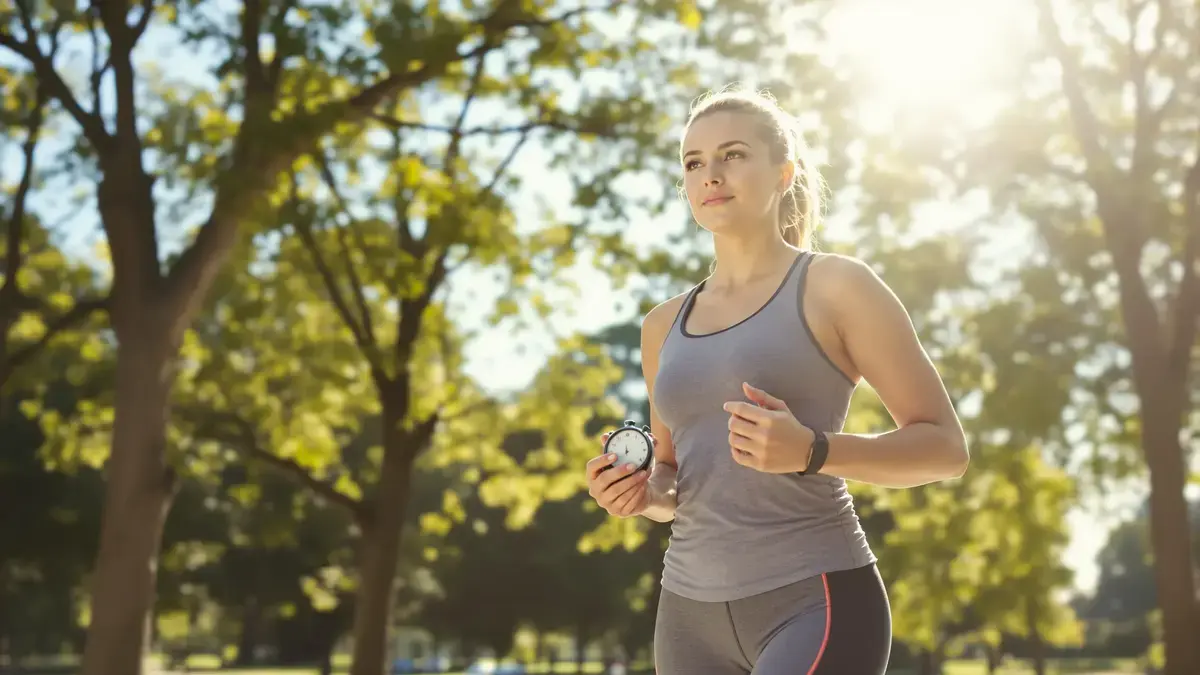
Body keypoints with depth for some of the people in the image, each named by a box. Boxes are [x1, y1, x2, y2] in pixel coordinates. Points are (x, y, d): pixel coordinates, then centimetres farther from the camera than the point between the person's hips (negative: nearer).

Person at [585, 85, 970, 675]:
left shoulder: (836, 288, -1)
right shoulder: (664, 326, 15)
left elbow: (944, 447, -4)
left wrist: (810, 451, -20)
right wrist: (643, 494, 1)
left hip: (814, 601, -6)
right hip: (691, 609, 6)